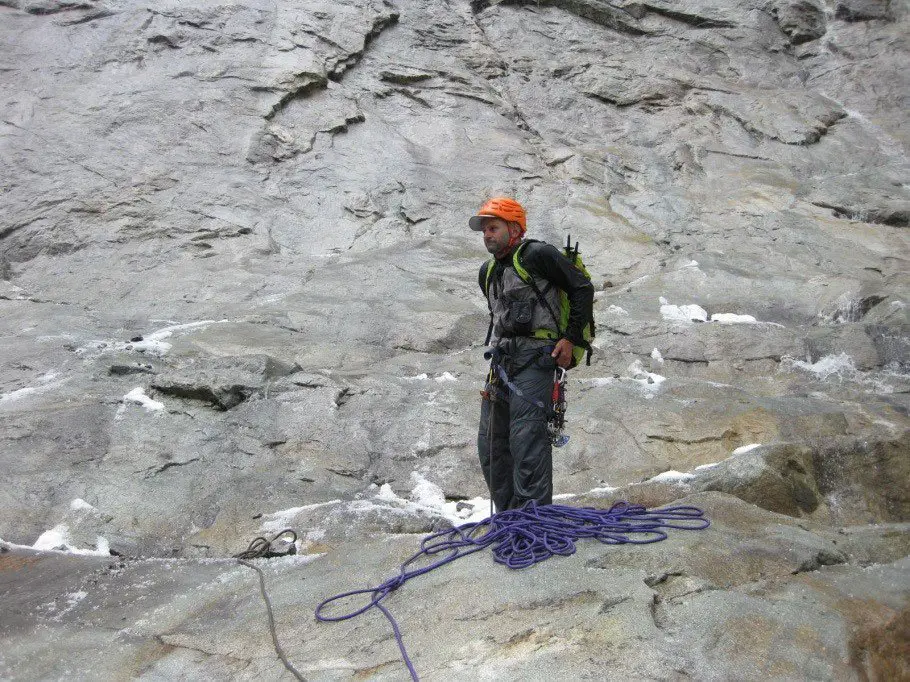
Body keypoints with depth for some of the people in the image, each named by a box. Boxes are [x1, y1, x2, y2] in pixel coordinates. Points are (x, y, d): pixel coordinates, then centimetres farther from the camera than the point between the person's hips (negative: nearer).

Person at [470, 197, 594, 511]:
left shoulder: (537, 255, -5)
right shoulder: (488, 272, 20)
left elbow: (583, 288, -5)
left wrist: (571, 338, -9)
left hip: (534, 358, -9)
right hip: (501, 362, 9)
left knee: (526, 441, -15)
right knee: (490, 445, 8)